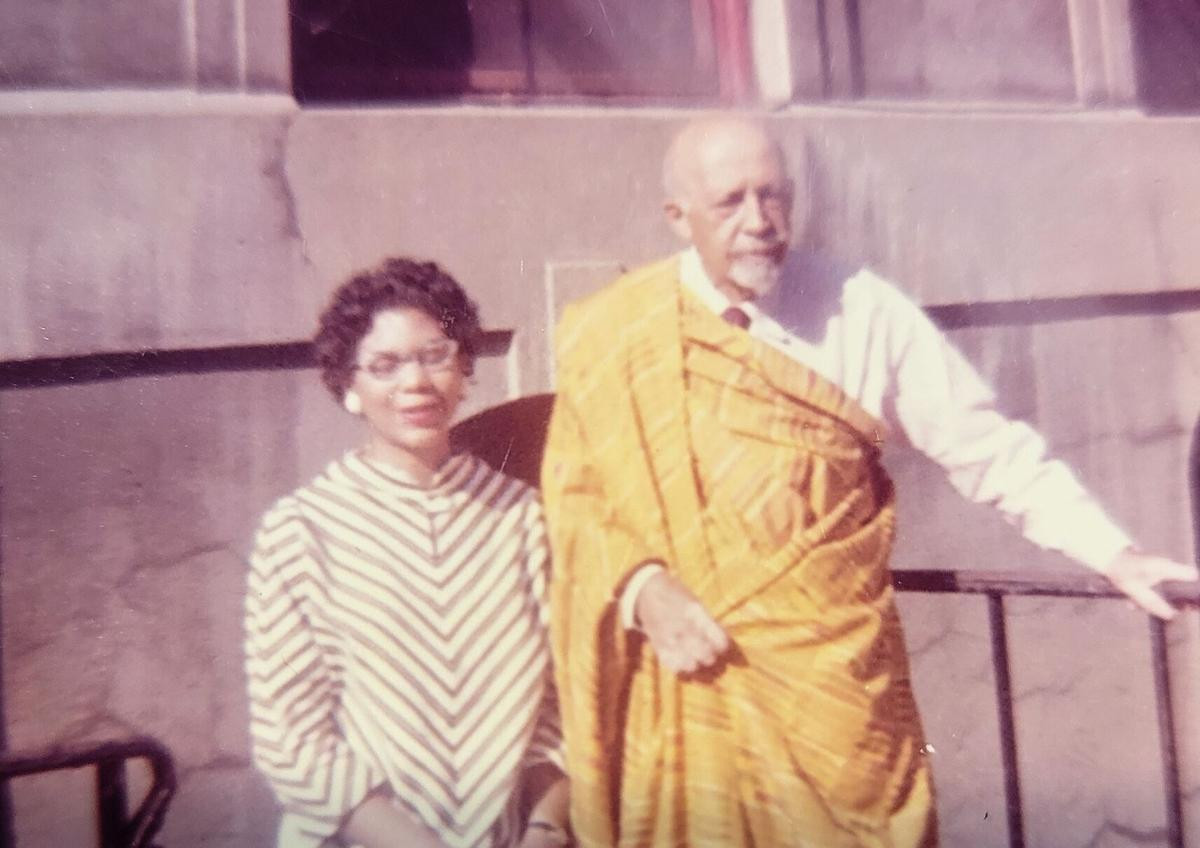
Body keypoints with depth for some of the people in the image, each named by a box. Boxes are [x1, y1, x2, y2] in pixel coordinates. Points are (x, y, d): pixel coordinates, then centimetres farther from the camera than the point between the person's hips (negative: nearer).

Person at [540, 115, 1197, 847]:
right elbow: (575, 493, 0)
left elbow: (985, 445, -2)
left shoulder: (863, 311, -6)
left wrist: (1114, 554, -8)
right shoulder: (611, 335, -4)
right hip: (684, 674, 1)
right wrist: (642, 589, -13)